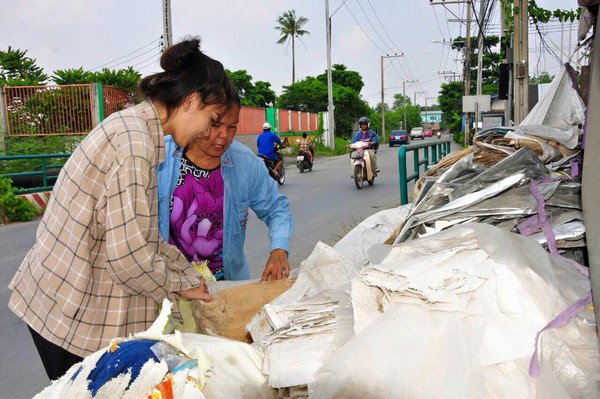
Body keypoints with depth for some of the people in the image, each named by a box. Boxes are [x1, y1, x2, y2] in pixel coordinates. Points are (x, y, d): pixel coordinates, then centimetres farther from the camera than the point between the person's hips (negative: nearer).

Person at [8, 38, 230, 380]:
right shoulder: (135, 143, -23)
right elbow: (127, 252, -25)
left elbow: (143, 232, 12)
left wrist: (188, 273, 11)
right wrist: (178, 287, -8)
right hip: (75, 315, -9)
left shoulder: (132, 127, 7)